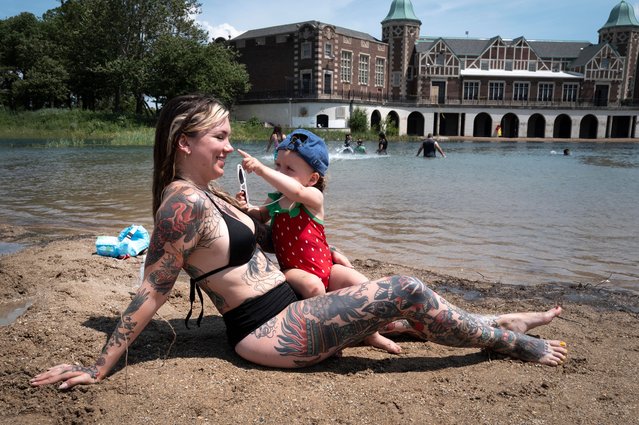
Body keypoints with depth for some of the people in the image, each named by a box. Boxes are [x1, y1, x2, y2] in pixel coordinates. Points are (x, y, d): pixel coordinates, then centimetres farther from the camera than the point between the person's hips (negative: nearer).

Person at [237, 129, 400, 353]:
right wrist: (245, 207, -9)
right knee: (312, 285, -34)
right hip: (294, 270, 1)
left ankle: (372, 335, 2)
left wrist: (261, 169, -40)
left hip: (325, 268, -1)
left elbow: (296, 191, -35)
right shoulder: (274, 200, 4)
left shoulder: (313, 197, -12)